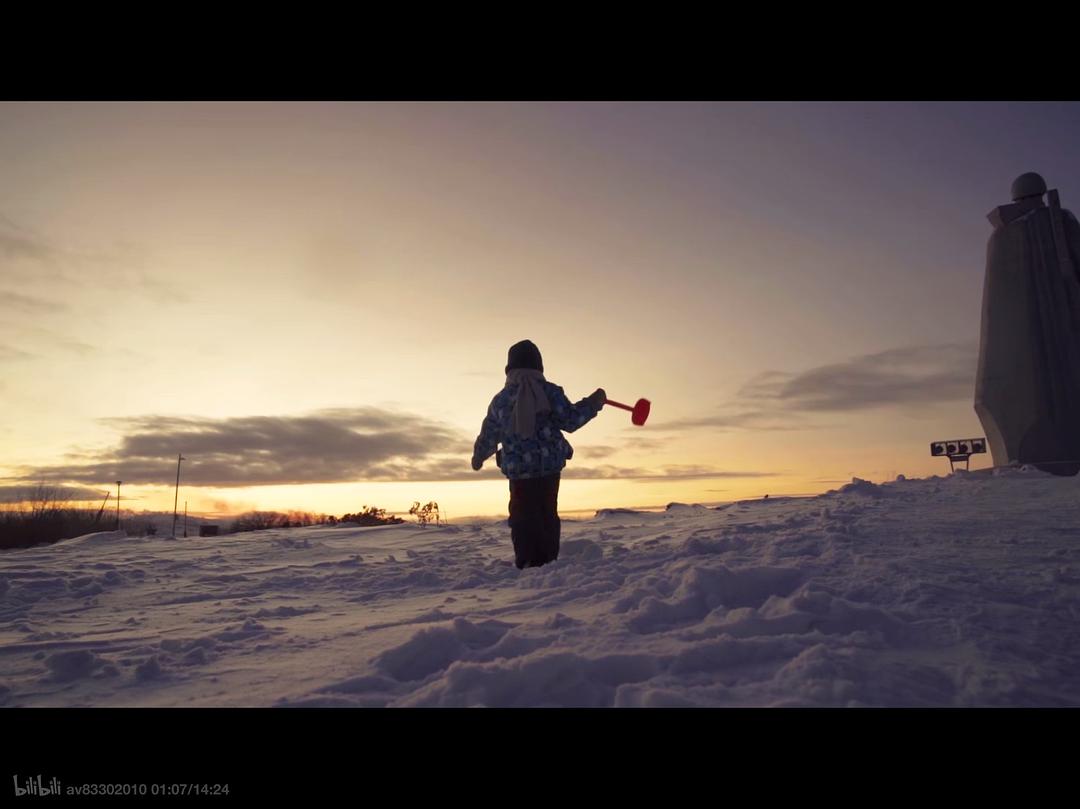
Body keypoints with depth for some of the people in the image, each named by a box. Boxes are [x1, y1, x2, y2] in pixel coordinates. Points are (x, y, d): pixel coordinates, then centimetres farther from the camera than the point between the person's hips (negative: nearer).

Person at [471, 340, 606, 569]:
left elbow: (488, 434, 12)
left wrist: (478, 457, 29)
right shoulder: (550, 391, -5)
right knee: (548, 514, 13)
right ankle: (549, 561, 13)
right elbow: (570, 420, -7)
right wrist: (594, 402, 5)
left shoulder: (501, 398, 4)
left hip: (518, 468, 0)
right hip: (550, 465, 0)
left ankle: (527, 563, 0)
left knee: (523, 516, 7)